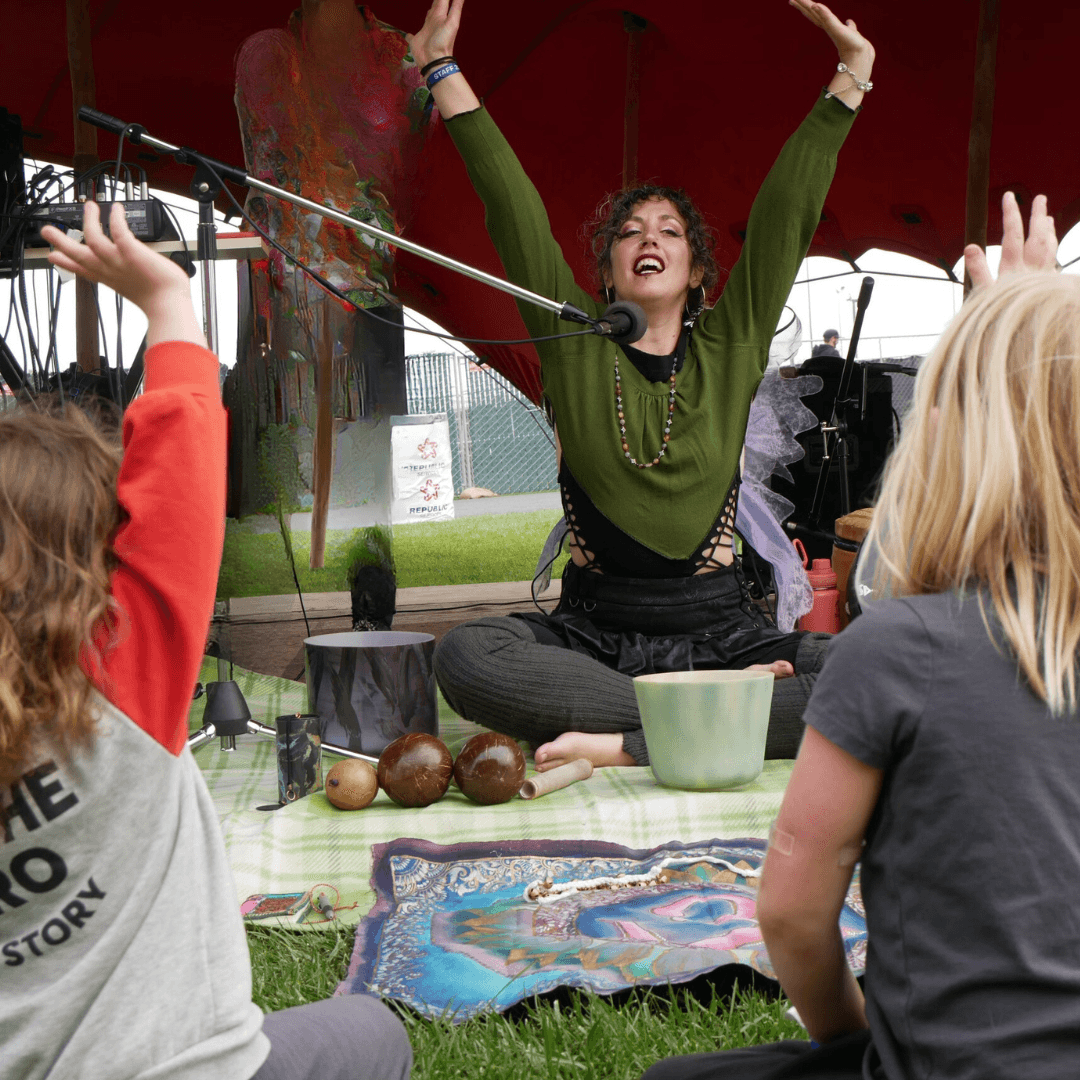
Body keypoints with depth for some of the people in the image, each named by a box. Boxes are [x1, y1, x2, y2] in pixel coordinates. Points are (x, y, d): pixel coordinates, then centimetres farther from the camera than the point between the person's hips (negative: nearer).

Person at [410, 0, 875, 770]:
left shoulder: (732, 346, 9)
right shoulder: (574, 342, 7)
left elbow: (788, 209, 8)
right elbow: (514, 211, 5)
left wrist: (850, 75, 7)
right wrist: (444, 72, 4)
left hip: (720, 629, 1)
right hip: (595, 633, 0)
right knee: (465, 658, -31)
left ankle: (628, 747, -29)